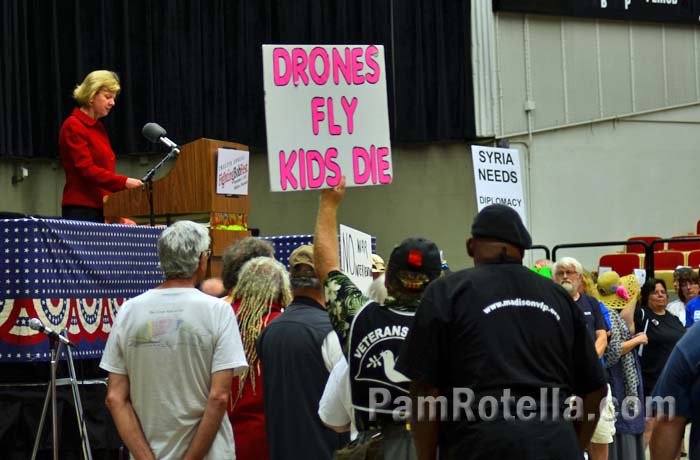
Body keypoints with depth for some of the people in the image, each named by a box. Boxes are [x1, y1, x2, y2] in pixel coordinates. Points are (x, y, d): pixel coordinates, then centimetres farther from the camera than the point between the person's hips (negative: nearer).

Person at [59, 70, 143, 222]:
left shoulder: (99, 127, 18)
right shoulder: (73, 127, -7)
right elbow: (86, 169, -17)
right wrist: (123, 182, -25)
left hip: (102, 210, 8)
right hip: (81, 210, -8)